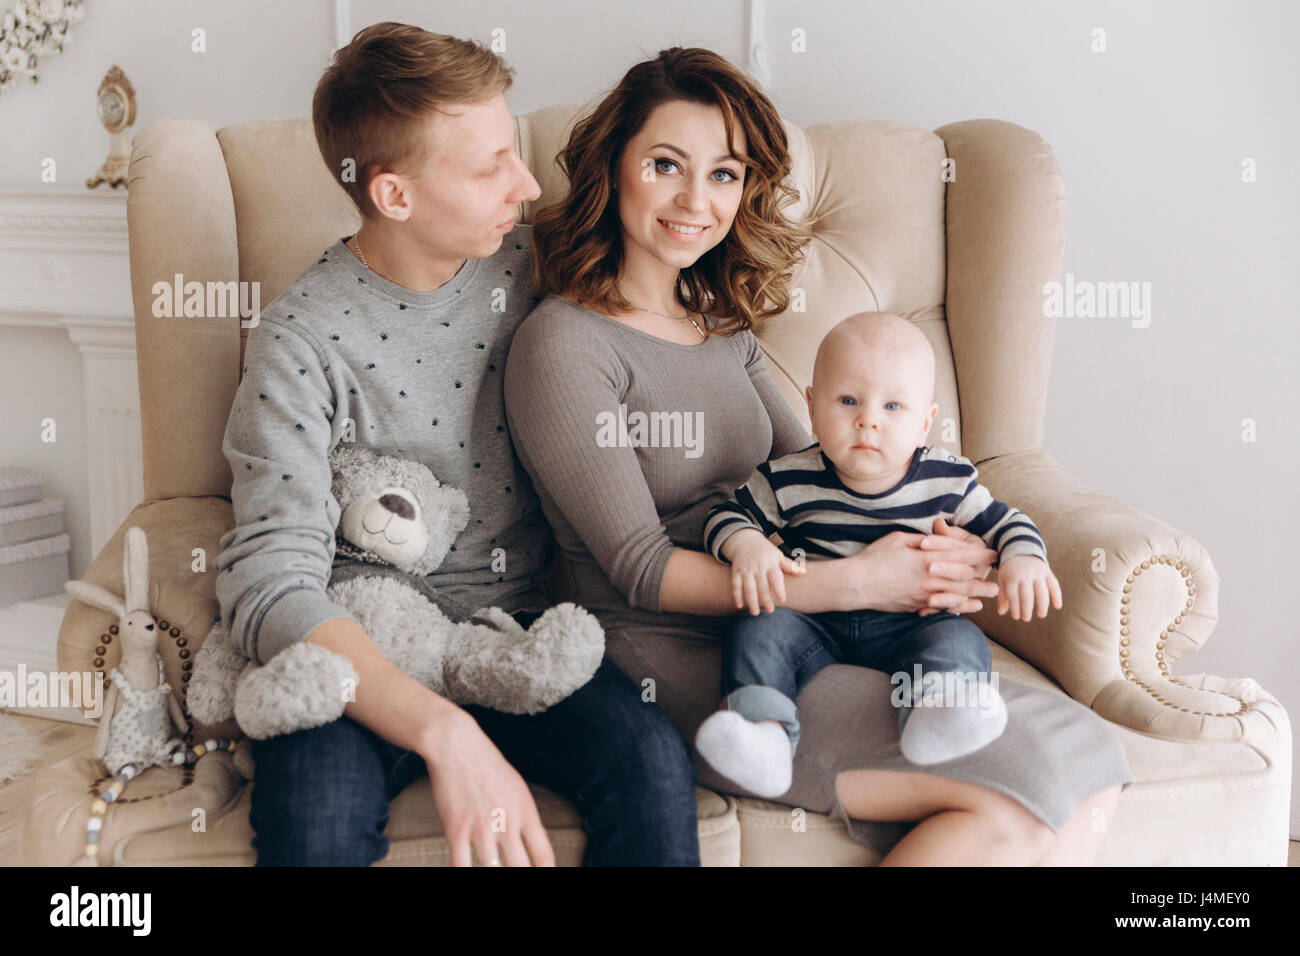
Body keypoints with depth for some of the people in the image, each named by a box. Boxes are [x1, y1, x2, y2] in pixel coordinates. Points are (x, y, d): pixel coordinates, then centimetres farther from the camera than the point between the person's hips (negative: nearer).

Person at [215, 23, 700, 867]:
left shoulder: (527, 264, 2)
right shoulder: (303, 340, -13)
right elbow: (270, 584, -23)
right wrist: (441, 731, -37)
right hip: (364, 647, -3)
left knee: (653, 761, -25)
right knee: (316, 814, -34)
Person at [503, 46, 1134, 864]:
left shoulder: (723, 326, 16)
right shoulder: (564, 345, -8)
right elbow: (642, 570, -14)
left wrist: (928, 545, -6)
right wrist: (857, 582, -18)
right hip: (682, 667, -7)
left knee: (1085, 791, -10)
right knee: (1026, 796, -18)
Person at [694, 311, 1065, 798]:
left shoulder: (948, 480, -2)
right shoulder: (789, 481, -5)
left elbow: (1005, 522, 9)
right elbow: (728, 516, 4)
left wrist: (1023, 559, -13)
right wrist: (746, 545, -19)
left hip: (909, 626, 1)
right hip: (814, 625, 0)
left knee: (960, 640, -27)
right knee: (757, 630, -26)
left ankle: (933, 717, -53)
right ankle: (766, 735, -44)